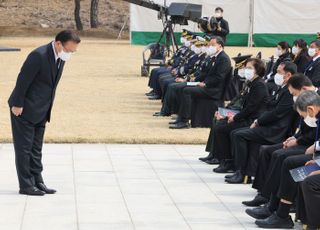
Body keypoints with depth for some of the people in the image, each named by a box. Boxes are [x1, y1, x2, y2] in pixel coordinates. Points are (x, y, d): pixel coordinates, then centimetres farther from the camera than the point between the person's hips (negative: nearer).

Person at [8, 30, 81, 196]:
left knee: (36, 149, 13)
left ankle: (37, 182, 19)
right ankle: (26, 185, 4)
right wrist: (17, 105, -16)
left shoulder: (60, 57, 2)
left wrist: (47, 109, 14)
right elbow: (23, 80, -21)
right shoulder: (39, 55, -25)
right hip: (24, 109, -8)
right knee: (24, 148, 0)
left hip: (40, 111, 8)